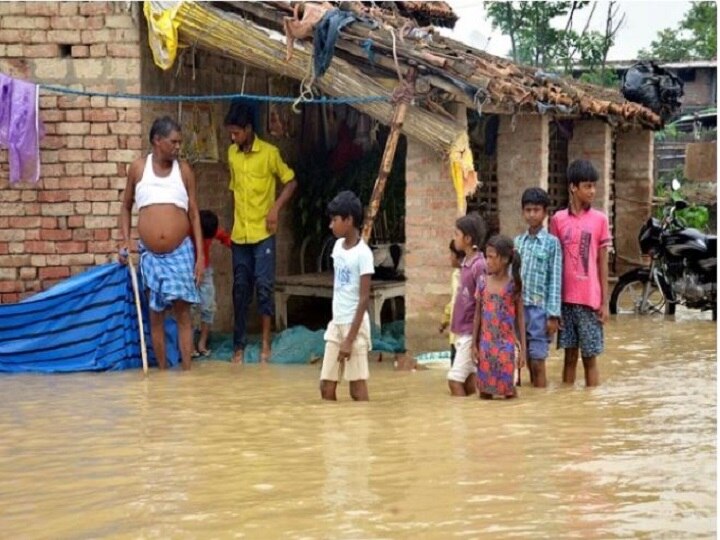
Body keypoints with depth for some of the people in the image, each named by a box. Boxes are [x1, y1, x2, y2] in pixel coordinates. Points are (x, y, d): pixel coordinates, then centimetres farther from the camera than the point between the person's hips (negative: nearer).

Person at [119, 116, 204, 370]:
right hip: (150, 254, 1)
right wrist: (124, 241, 1)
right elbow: (126, 207, 14)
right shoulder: (138, 168, 3)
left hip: (180, 252, -1)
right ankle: (162, 372, 14)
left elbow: (194, 214, 5)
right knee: (156, 315, 6)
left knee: (182, 312, -4)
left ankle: (187, 371, -3)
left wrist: (200, 256, 0)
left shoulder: (184, 170, 2)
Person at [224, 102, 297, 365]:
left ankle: (266, 342, 3)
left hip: (262, 233, -5)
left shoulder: (269, 153, -7)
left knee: (264, 285, -7)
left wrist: (276, 208, -12)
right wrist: (236, 219, 14)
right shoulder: (232, 153, 8)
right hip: (239, 235, 5)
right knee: (240, 290, 6)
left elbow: (290, 181, 0)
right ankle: (239, 346, 11)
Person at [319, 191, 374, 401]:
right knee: (326, 386, 6)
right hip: (336, 323, 8)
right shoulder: (338, 246, 8)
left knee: (357, 388, -2)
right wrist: (336, 323, 17)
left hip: (354, 325, -8)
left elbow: (364, 298, -17)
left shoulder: (363, 253, -15)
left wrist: (350, 339, -19)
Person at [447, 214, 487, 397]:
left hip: (470, 332, -8)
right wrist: (456, 331, 16)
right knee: (468, 380, 11)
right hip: (462, 331, 8)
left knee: (454, 379, -8)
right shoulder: (465, 262, 8)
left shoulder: (479, 265, -17)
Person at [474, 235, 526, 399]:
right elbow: (478, 315, 9)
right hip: (486, 344, 2)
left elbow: (520, 317, 0)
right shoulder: (483, 285, 3)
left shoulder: (513, 285, -4)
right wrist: (474, 344, 7)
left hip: (506, 344, -2)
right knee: (484, 392, 4)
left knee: (508, 391, -3)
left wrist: (523, 349, -2)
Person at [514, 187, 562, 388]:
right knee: (528, 361, 8)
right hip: (518, 307, 4)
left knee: (537, 362, -3)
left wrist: (553, 315, -10)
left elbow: (555, 280, -5)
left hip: (539, 308, -4)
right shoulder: (518, 241, 10)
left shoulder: (551, 242, -3)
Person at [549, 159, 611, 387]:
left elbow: (602, 263, 3)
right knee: (570, 356, 9)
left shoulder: (600, 219, 0)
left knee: (589, 357, 4)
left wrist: (605, 302, 0)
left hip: (590, 300, -1)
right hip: (565, 298, 1)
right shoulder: (558, 219, 3)